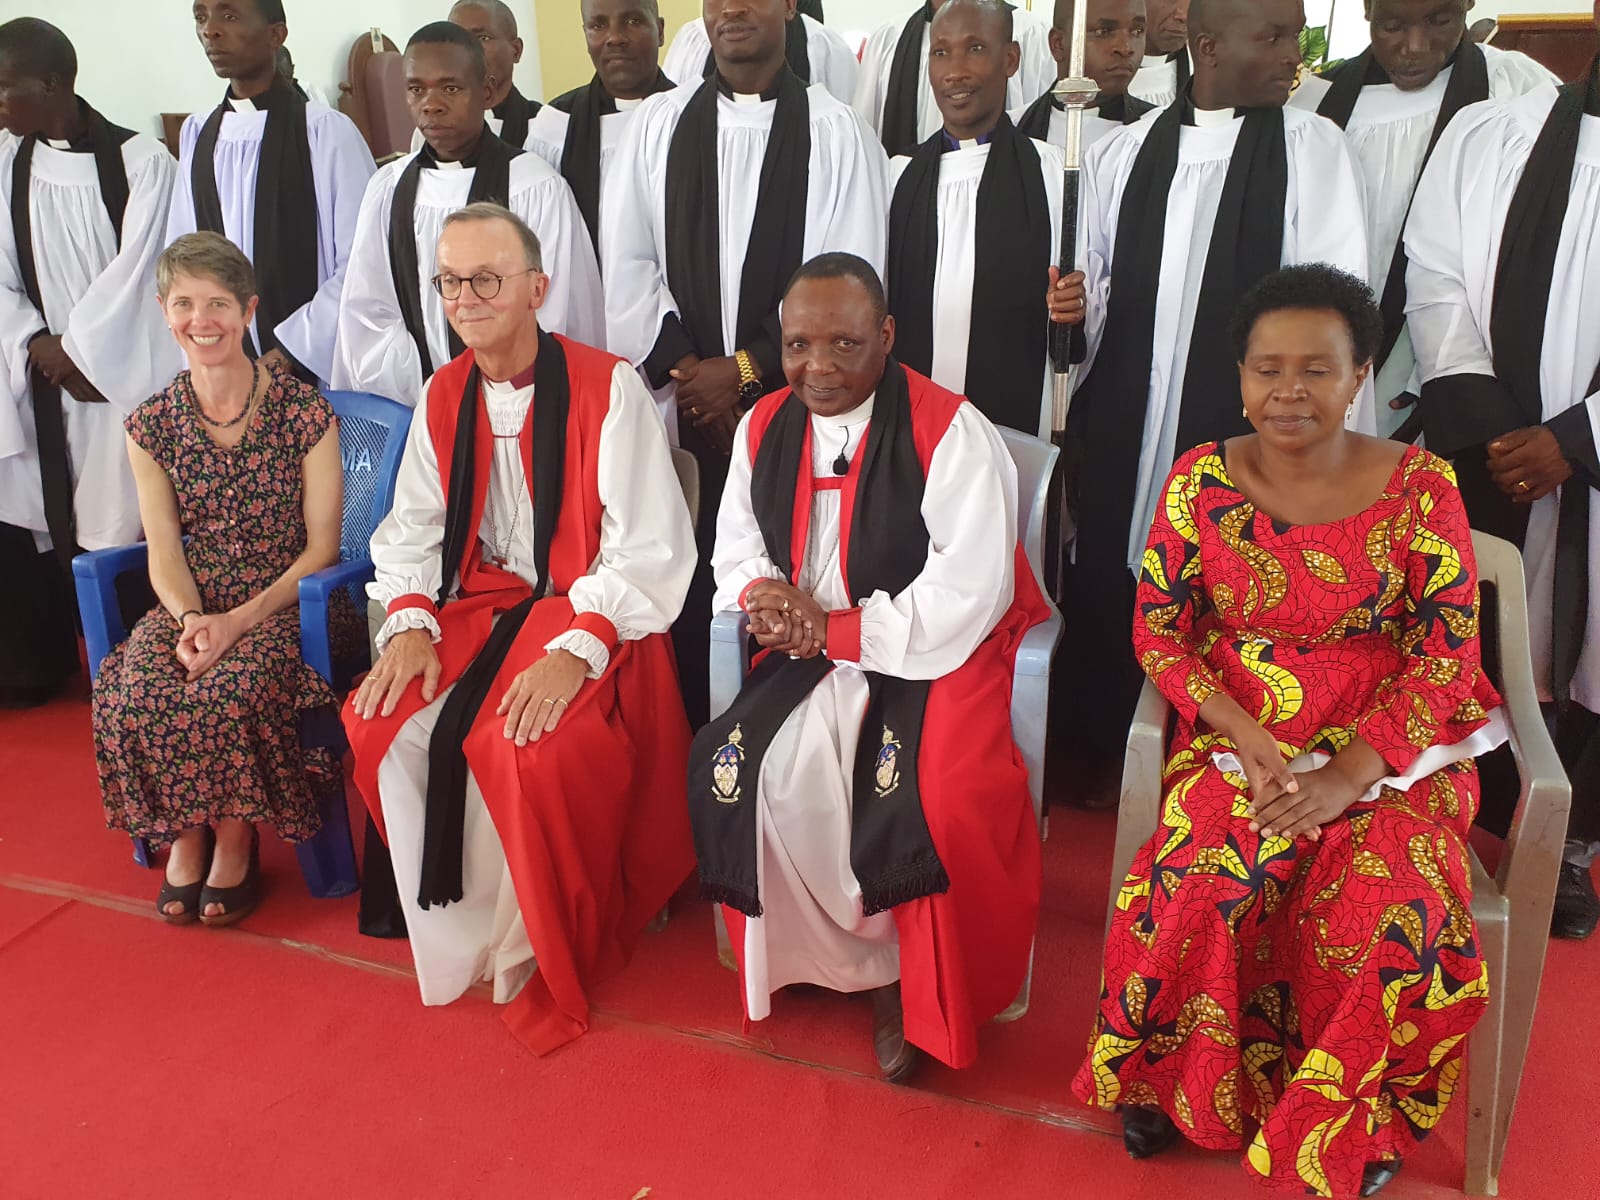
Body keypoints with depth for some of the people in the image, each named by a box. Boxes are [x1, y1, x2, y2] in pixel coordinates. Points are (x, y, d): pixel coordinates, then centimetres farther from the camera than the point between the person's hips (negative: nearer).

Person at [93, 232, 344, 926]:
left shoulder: (303, 411, -5)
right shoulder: (152, 425, 6)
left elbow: (321, 547, -5)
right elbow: (164, 553, 3)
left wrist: (240, 620, -17)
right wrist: (190, 620, -19)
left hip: (286, 602, -3)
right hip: (191, 604, 3)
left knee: (230, 688, -32)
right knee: (138, 690, -26)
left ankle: (235, 837, -5)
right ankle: (185, 835, -1)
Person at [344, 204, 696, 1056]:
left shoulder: (606, 388, -11)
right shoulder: (443, 395, 8)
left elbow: (648, 544, -16)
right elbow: (412, 526, 11)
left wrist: (575, 648, -26)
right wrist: (409, 625, -7)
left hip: (590, 612, -6)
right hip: (481, 602, 6)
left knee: (525, 747, -29)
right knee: (385, 725, -15)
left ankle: (527, 956, -1)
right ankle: (454, 943, 3)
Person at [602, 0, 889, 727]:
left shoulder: (835, 131, 0)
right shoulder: (655, 125, 8)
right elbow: (627, 266, 6)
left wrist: (746, 368, -8)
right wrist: (680, 368, -4)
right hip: (685, 406, 2)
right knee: (689, 580, 3)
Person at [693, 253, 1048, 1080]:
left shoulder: (952, 434, -16)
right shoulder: (764, 428, 4)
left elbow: (965, 599, -20)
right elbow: (736, 550, 13)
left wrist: (836, 630, -18)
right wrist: (760, 592, -12)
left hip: (940, 653, -5)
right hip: (816, 652, 6)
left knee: (933, 801, -29)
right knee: (736, 764, -16)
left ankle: (924, 994, 3)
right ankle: (866, 967, 5)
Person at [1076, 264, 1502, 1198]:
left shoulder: (1419, 487, -4)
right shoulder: (1202, 481, 0)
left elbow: (1446, 655, -4)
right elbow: (1159, 629, 1)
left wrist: (1348, 775, -17)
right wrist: (1247, 738, -13)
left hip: (1389, 749, 0)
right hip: (1239, 741, 1)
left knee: (1392, 912, -25)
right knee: (1199, 887, -26)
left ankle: (1351, 1123, 6)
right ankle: (1177, 1087, 3)